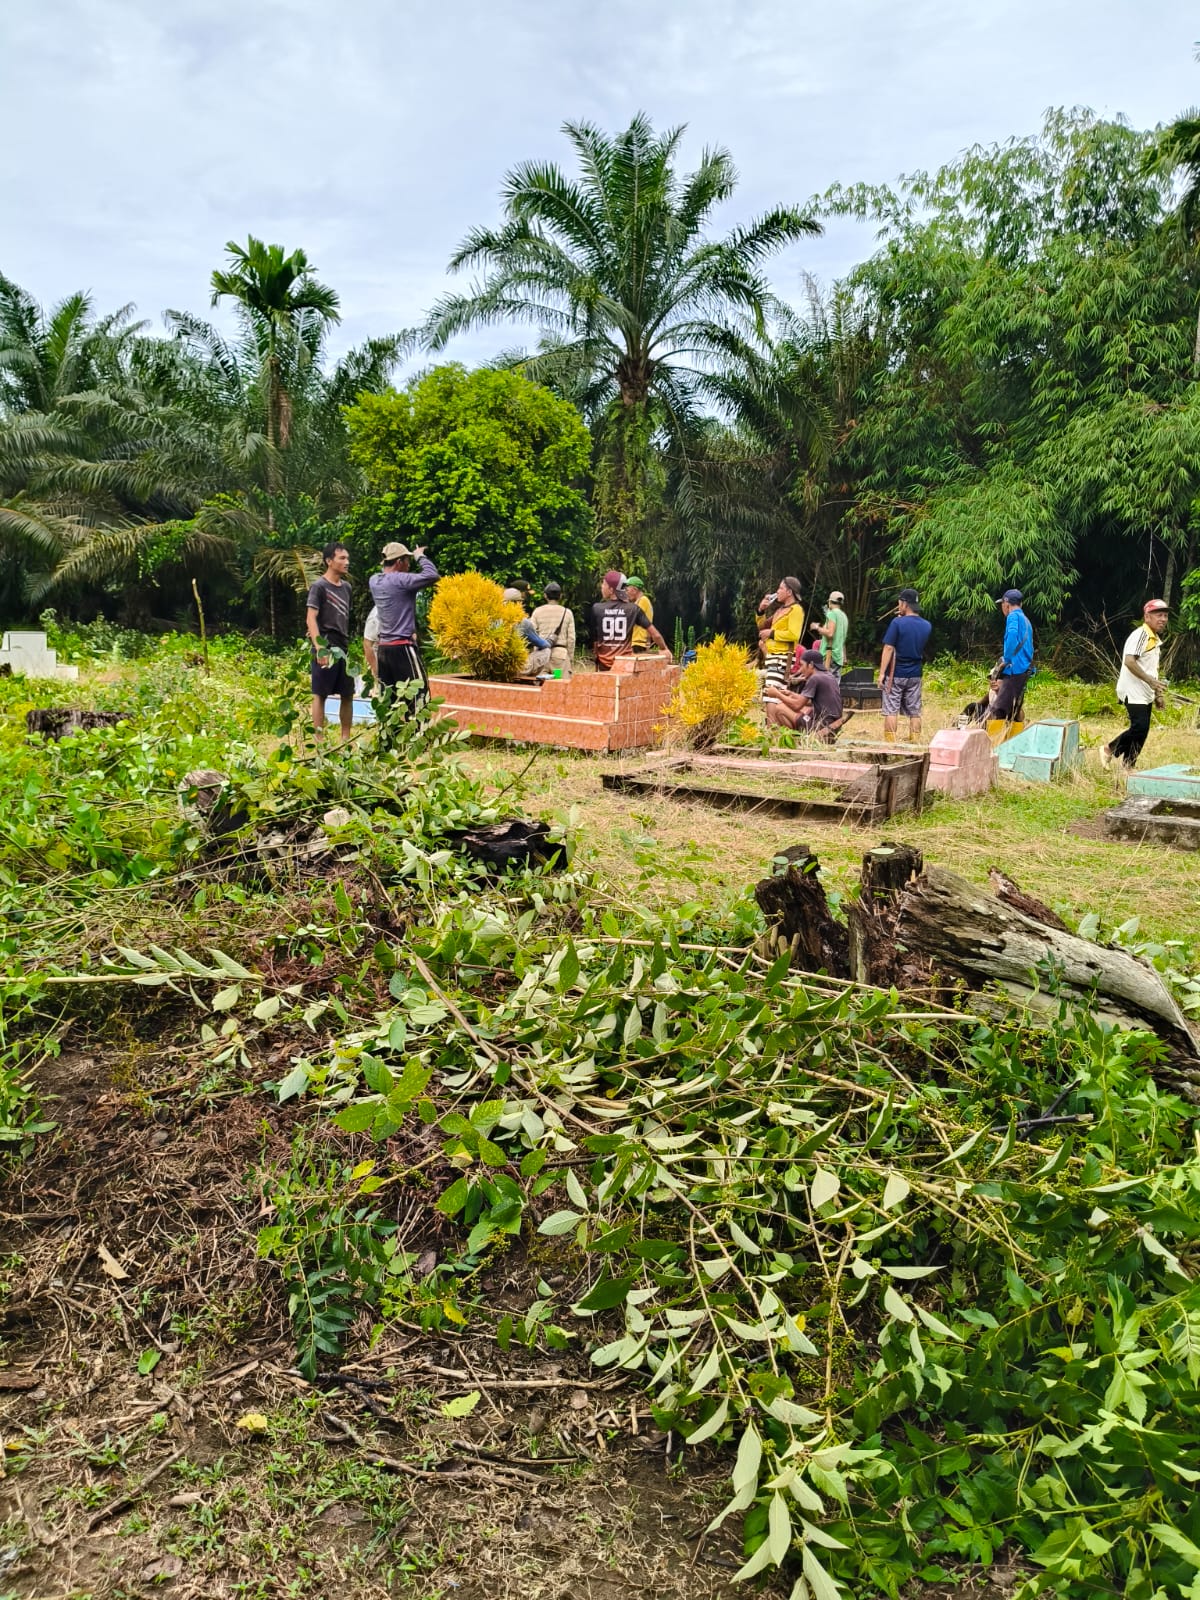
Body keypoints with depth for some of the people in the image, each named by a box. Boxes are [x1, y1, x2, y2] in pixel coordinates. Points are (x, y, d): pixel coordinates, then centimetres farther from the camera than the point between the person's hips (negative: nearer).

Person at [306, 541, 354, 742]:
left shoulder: (346, 587, 13)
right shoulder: (319, 586, -7)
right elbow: (310, 619, -14)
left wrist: (351, 645, 16)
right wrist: (319, 648, -23)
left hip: (344, 648, 7)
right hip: (326, 649, -7)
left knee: (348, 694, 8)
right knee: (321, 694, -2)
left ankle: (346, 738, 16)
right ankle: (319, 740, 1)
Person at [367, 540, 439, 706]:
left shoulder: (375, 581, 9)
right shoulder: (399, 580, -14)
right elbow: (432, 576, -20)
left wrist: (413, 557, 21)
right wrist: (420, 556, -3)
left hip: (383, 648, 8)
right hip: (402, 648, -8)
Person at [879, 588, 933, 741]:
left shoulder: (897, 623, -13)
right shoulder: (927, 626, 5)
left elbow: (888, 649, -15)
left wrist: (882, 673, -12)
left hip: (896, 674, -5)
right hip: (915, 675, 5)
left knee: (891, 710, 0)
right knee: (915, 712, 9)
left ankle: (890, 743, -2)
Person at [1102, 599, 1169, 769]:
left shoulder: (1155, 639, 17)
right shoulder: (1140, 634, -12)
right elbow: (1129, 661, -25)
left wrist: (1158, 693, 19)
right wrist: (1151, 681, -28)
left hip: (1146, 694, 9)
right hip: (1133, 692, -9)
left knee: (1141, 731, 9)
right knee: (1140, 728, -17)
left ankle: (1128, 766, 18)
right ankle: (1111, 750, 2)